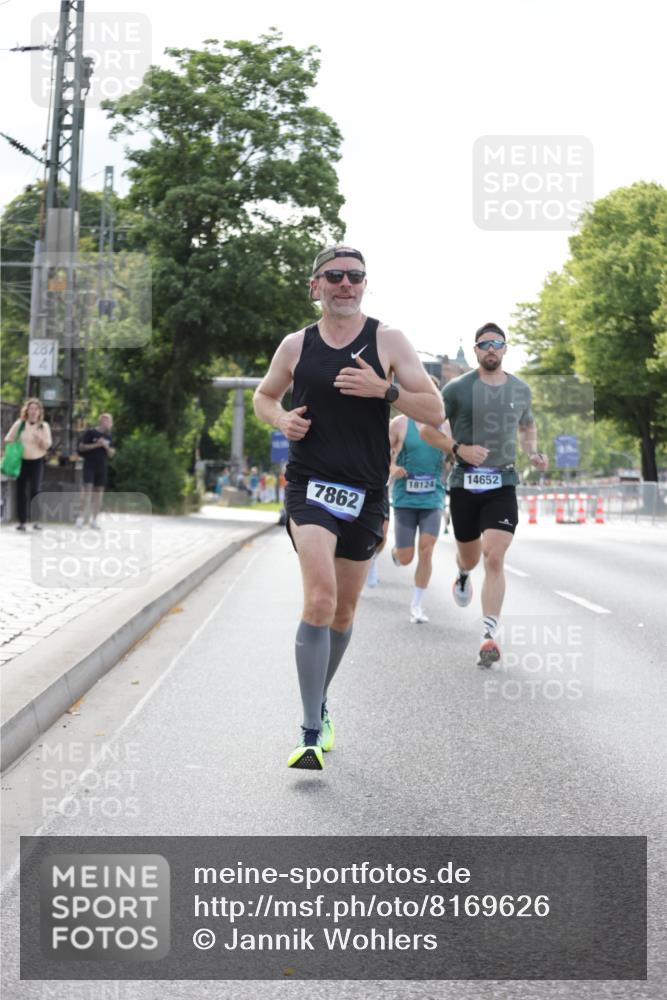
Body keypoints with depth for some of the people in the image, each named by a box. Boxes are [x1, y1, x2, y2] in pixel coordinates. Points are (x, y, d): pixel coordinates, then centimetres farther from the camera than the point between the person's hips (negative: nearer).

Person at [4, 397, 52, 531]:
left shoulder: (44, 426, 2)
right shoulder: (19, 424, 3)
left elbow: (48, 445, -2)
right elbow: (8, 439, 7)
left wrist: (40, 439, -21)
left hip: (37, 462, -1)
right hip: (21, 461, 1)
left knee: (35, 490, -11)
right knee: (21, 491, 1)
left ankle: (36, 520, -5)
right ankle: (22, 521, 6)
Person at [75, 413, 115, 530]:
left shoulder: (108, 436, 12)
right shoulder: (90, 432, -4)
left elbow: (111, 454, 14)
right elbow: (81, 447, -7)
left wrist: (106, 447, -6)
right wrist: (96, 445, -14)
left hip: (102, 467, 5)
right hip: (89, 465, -5)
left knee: (99, 493, 3)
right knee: (87, 488, -14)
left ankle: (94, 520, 8)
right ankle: (81, 517, -7)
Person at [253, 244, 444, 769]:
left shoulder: (388, 340, 1)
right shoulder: (296, 345, 4)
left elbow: (435, 410, -2)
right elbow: (263, 396, 21)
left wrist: (382, 389, -18)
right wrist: (282, 419, -1)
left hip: (366, 493, 2)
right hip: (310, 486, -2)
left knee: (344, 611, 12)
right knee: (320, 600, -20)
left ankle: (319, 701, 37)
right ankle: (312, 733, -18)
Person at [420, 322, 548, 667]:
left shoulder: (520, 389, 7)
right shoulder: (457, 388, -3)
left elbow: (527, 426, 26)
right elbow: (427, 430, 0)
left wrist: (533, 453, 6)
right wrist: (459, 449, -15)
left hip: (503, 485, 1)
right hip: (464, 484, 0)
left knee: (494, 558, -15)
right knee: (470, 557, 14)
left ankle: (489, 636, -16)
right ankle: (463, 575, 54)